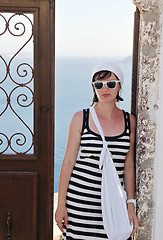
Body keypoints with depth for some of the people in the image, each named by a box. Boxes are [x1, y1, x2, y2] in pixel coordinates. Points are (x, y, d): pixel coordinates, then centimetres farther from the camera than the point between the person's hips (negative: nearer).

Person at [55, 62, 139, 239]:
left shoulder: (130, 121, 5)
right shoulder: (80, 118, -2)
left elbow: (128, 166, 8)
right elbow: (68, 161, -1)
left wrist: (131, 205, 4)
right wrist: (61, 204, -3)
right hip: (80, 198, -2)